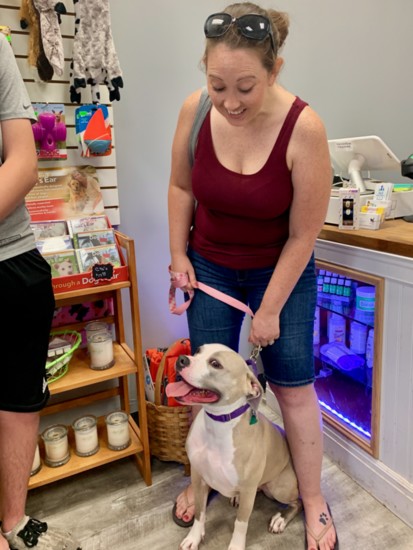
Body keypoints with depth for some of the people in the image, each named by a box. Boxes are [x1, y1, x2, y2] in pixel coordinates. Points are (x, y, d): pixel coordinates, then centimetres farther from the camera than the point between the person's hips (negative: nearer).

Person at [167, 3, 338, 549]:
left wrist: (270, 309, -13)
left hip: (280, 271, -2)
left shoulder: (304, 128, -26)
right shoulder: (195, 110, -16)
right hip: (210, 267, 3)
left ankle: (313, 499, 28)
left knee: (293, 386, 5)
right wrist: (178, 254, 0)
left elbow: (303, 235, -19)